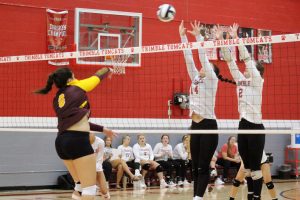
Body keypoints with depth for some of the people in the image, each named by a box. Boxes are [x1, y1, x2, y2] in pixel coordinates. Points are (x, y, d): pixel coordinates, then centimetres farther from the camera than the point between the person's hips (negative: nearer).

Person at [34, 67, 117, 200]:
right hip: (77, 140, -8)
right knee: (89, 188, -6)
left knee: (80, 183, 20)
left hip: (61, 141, 8)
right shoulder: (77, 88, 3)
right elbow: (97, 77, 18)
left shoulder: (57, 99, 21)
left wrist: (102, 129, 32)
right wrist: (107, 70, 41)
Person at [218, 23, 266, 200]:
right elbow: (230, 61, 8)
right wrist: (221, 41, 0)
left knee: (255, 167, -2)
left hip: (255, 127, -7)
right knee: (247, 167, 10)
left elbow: (247, 58, -13)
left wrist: (236, 38, -14)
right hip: (243, 125, 7)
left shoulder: (258, 81, -5)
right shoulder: (241, 80, 12)